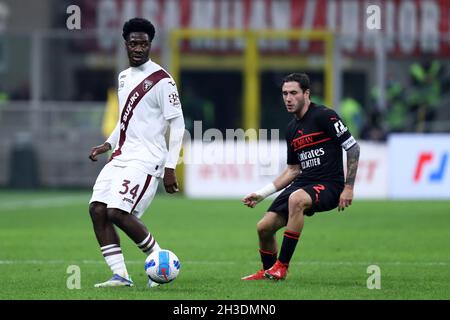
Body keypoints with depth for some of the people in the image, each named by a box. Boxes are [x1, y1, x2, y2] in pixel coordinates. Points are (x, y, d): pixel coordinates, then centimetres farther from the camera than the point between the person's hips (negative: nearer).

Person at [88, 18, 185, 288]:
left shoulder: (161, 80, -9)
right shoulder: (124, 77, 16)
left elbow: (177, 125, -10)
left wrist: (170, 168, -14)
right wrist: (108, 144, 13)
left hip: (146, 160, -8)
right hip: (121, 157, 8)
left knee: (118, 212, -19)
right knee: (97, 209, -6)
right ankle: (120, 275, -2)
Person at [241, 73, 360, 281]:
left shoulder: (323, 116, -9)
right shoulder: (292, 129, 14)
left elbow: (353, 147, -10)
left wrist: (348, 187, -15)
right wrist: (261, 194, 15)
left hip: (329, 185, -8)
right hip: (304, 184, 8)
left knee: (296, 199, -38)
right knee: (264, 227, -2)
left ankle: (282, 266, -30)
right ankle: (267, 272, 25)